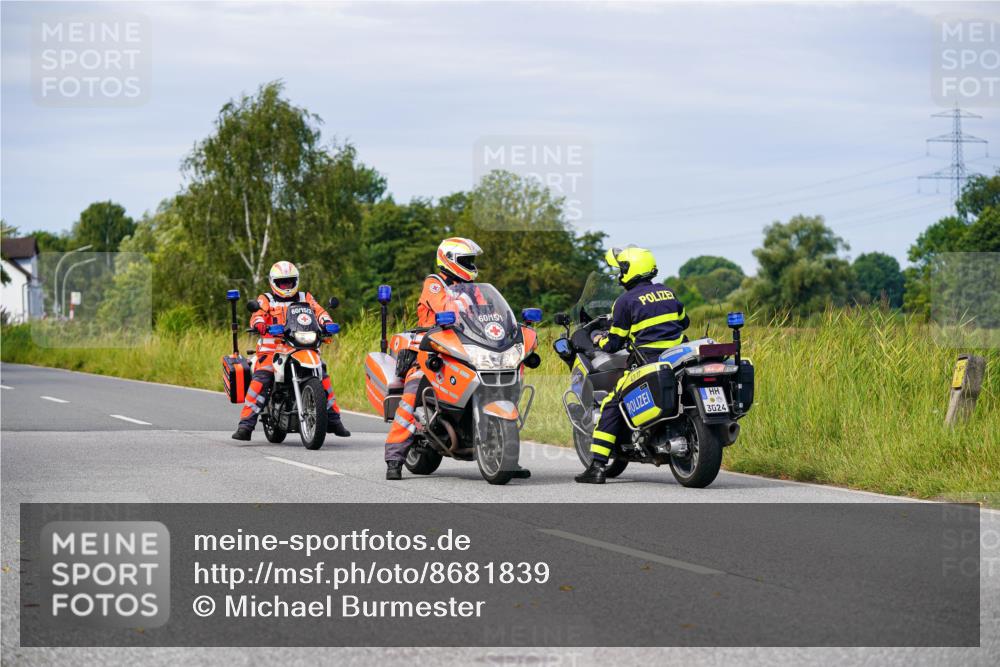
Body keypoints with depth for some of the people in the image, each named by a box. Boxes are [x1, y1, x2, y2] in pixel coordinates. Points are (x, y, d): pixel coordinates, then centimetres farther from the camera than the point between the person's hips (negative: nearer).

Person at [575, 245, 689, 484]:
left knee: (611, 405, -1)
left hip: (649, 364, -6)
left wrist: (599, 340, 21)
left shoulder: (625, 301, -4)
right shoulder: (667, 292, 14)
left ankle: (597, 466, -9)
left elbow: (614, 344, 0)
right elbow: (683, 321, 28)